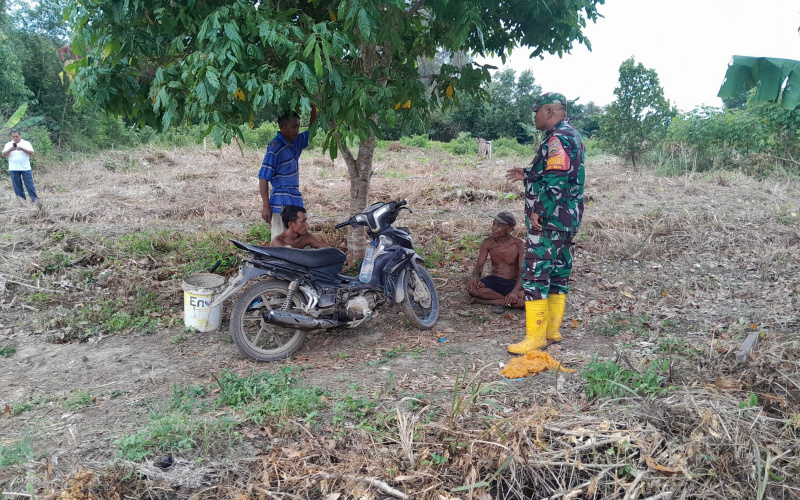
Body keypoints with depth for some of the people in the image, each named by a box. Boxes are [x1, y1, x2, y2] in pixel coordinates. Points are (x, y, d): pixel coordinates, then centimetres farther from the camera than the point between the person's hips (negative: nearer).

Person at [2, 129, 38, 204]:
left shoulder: (26, 143, 5)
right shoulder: (8, 144, 11)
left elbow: (31, 153, -5)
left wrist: (22, 149, -18)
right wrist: (10, 149, -15)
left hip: (25, 168, -2)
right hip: (13, 169, 2)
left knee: (29, 184, -3)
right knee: (17, 185, 4)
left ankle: (34, 198, -1)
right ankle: (21, 199, 10)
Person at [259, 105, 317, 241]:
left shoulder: (295, 143, 8)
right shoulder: (275, 149, -15)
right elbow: (263, 178, -15)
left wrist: (313, 108, 7)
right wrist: (265, 206, -17)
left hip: (295, 201, 8)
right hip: (281, 203, -8)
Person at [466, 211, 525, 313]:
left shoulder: (519, 245, -12)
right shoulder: (488, 243, -3)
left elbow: (523, 271, -19)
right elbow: (479, 265, -3)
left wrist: (515, 292, -37)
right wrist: (476, 277, -29)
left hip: (512, 283, -2)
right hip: (493, 281, 2)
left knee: (525, 297, -36)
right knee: (471, 287, -30)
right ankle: (504, 300, -22)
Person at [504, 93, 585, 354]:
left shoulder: (557, 139, -15)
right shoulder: (573, 136, 18)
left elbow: (556, 181, -25)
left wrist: (538, 212, -23)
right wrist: (528, 175, 24)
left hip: (549, 221, -11)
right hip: (569, 220, 11)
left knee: (535, 275, -8)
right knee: (558, 273, 13)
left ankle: (536, 336, -5)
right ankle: (552, 329, 21)